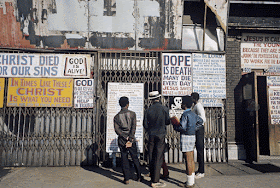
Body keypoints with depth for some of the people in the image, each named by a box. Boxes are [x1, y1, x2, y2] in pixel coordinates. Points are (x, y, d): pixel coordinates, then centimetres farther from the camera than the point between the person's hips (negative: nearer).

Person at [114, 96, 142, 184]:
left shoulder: (116, 116, 1)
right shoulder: (132, 114, -3)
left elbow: (117, 129, -9)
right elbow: (133, 127, -12)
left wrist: (126, 138, -13)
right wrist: (130, 139, -14)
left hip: (122, 141, 1)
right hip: (132, 140, -1)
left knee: (124, 160, 8)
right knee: (135, 158, 13)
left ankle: (126, 179, 12)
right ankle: (139, 177, 22)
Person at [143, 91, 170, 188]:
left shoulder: (148, 110, -2)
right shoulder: (164, 109, -8)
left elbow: (145, 124, 2)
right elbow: (167, 122, 0)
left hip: (151, 136, 3)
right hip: (161, 136, -3)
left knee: (151, 158, 12)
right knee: (158, 158, 1)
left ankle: (153, 178, 22)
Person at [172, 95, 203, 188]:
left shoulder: (185, 114, -16)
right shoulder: (193, 114, 12)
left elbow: (182, 128, -22)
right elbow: (200, 121, 29)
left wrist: (175, 126, -4)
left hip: (186, 137, -9)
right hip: (192, 136, 9)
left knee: (188, 160, -3)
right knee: (191, 159, 14)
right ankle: (192, 180, 22)